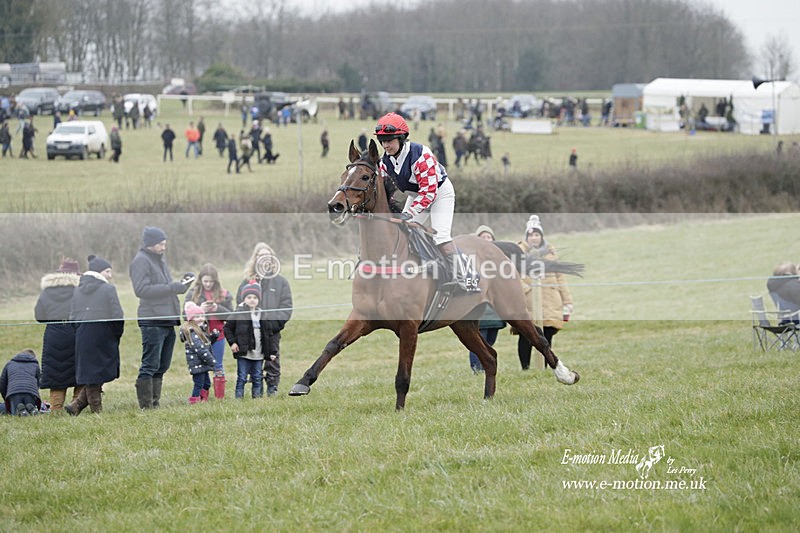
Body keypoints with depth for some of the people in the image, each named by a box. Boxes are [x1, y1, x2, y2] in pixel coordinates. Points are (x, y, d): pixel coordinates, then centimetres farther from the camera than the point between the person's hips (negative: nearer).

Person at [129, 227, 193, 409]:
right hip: (152, 320, -9)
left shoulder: (160, 260, 21)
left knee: (162, 366, 12)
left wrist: (183, 283, 8)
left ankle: (155, 403, 18)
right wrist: (173, 287, -19)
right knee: (150, 365, -9)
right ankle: (146, 406, -8)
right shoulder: (141, 261, -7)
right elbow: (141, 289, -18)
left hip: (167, 320, 9)